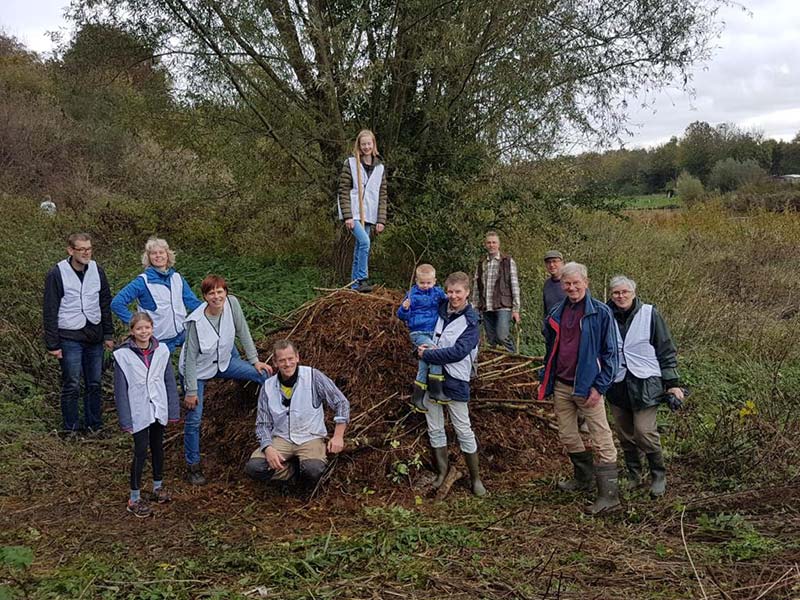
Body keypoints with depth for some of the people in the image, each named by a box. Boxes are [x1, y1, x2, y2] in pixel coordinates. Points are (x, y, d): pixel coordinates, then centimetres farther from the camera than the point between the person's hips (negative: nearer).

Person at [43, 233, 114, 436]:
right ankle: (71, 429, 12)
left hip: (94, 336, 4)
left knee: (94, 384, 9)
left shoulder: (97, 271, 6)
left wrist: (108, 334, 10)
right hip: (70, 338, -4)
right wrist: (53, 344, -8)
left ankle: (94, 425, 21)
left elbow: (105, 305, 13)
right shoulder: (57, 274, -7)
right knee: (71, 386, -1)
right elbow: (50, 311, -6)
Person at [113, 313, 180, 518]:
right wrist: (125, 420, -11)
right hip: (139, 412, -4)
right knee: (141, 451, -4)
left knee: (158, 447, 18)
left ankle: (158, 487, 35)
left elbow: (169, 381, 4)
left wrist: (174, 410, 3)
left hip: (158, 409, 4)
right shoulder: (123, 355, -11)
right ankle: (134, 498, 8)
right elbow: (120, 389, -9)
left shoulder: (161, 350, -2)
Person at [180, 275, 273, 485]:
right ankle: (193, 466, 14)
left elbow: (243, 332, -4)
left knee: (266, 375, -8)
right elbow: (190, 358, -21)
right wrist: (191, 391, -16)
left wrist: (255, 360, -2)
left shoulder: (232, 303, -20)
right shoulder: (196, 322, -30)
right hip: (199, 370, -4)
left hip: (225, 361, 4)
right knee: (193, 419, -4)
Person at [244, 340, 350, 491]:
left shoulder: (313, 376, -6)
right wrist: (268, 448, -14)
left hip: (311, 438, -3)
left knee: (313, 471, -34)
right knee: (253, 468, -23)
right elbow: (262, 424, 6)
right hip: (281, 439, 3)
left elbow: (341, 403, -1)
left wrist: (338, 436, -7)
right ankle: (300, 467, -3)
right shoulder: (268, 387, 3)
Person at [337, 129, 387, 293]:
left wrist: (381, 219, 2)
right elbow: (343, 191, -5)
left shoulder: (380, 168, 11)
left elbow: (382, 195, 10)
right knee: (364, 242, -24)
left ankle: (356, 285, 13)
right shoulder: (350, 164, -1)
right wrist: (347, 216, -14)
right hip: (352, 214, -5)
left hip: (368, 216, 5)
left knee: (359, 249, 7)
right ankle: (363, 279, -18)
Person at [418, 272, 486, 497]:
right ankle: (442, 471, 24)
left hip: (455, 380, -5)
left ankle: (475, 478, 13)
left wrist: (427, 354, -17)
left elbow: (458, 351, -21)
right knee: (435, 429, 11)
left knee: (464, 430, 1)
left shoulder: (470, 321, -10)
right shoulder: (439, 310, 5)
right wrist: (421, 346, 3)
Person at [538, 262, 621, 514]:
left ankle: (609, 495, -2)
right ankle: (584, 479, 33)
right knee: (567, 436, 15)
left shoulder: (600, 313, -8)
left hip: (587, 386, -6)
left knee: (602, 441, -4)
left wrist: (599, 387, -15)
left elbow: (610, 352, -9)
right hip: (561, 386, 7)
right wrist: (545, 382, 17)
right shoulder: (556, 314, 9)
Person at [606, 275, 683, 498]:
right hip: (617, 385, 4)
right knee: (625, 434, 10)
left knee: (644, 432, -10)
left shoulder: (649, 314, -4)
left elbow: (666, 350, 0)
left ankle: (659, 475, 9)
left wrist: (672, 383, -1)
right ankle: (633, 475, 27)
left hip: (645, 384, -3)